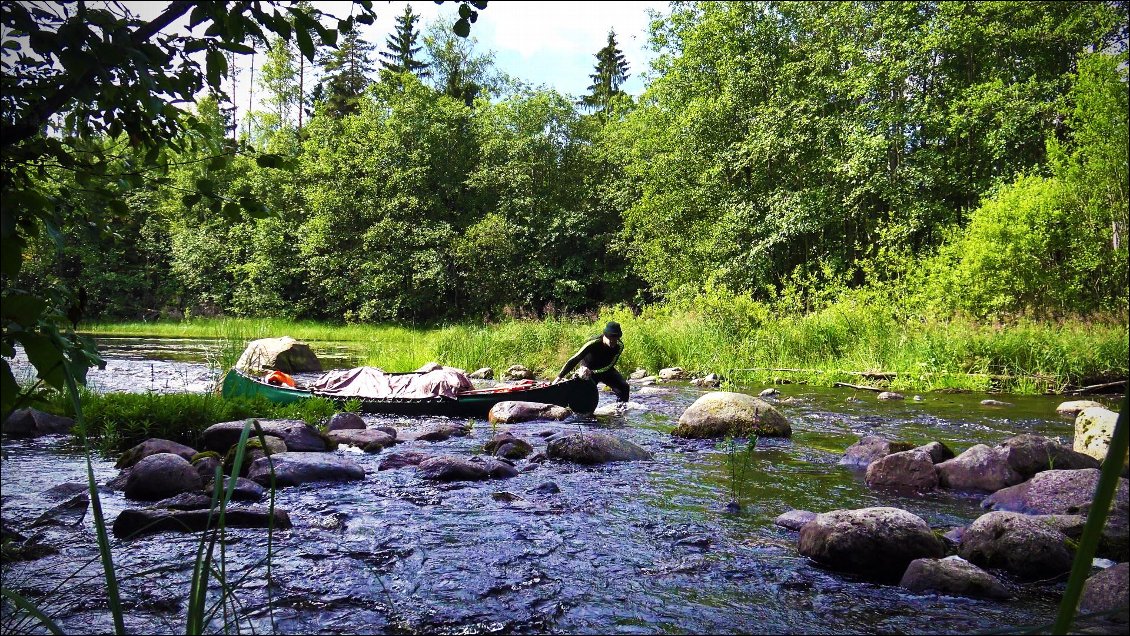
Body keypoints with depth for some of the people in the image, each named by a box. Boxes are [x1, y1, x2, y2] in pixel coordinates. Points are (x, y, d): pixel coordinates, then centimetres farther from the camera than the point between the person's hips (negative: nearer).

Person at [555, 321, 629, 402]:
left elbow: (609, 366, -18)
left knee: (624, 387, -12)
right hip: (588, 368, -3)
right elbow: (574, 360, -34)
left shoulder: (619, 346, -23)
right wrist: (559, 377, -38)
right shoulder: (593, 344, -34)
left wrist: (591, 372, -31)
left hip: (606, 370, 3)